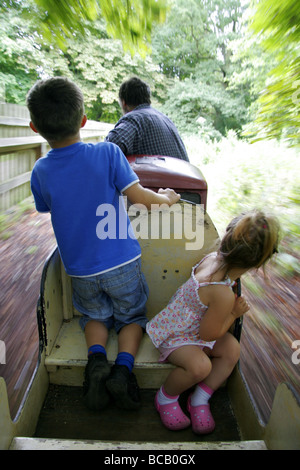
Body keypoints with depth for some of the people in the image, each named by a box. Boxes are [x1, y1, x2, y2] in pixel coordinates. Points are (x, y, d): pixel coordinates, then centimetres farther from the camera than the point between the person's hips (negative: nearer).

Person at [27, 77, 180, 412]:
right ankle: (123, 367, 1)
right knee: (132, 315, 22)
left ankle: (96, 357, 2)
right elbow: (141, 198, -16)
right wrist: (167, 198, 4)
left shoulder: (40, 171, -7)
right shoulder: (107, 153, -16)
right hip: (122, 263, -2)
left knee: (95, 316, 28)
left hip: (80, 269, 3)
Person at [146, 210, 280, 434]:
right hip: (174, 336, -9)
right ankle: (165, 398, 3)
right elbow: (209, 334, -20)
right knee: (200, 365, -29)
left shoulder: (212, 257, -14)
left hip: (189, 323, 9)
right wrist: (234, 313, -11)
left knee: (232, 348, -4)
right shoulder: (223, 294, -37)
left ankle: (199, 400, 10)